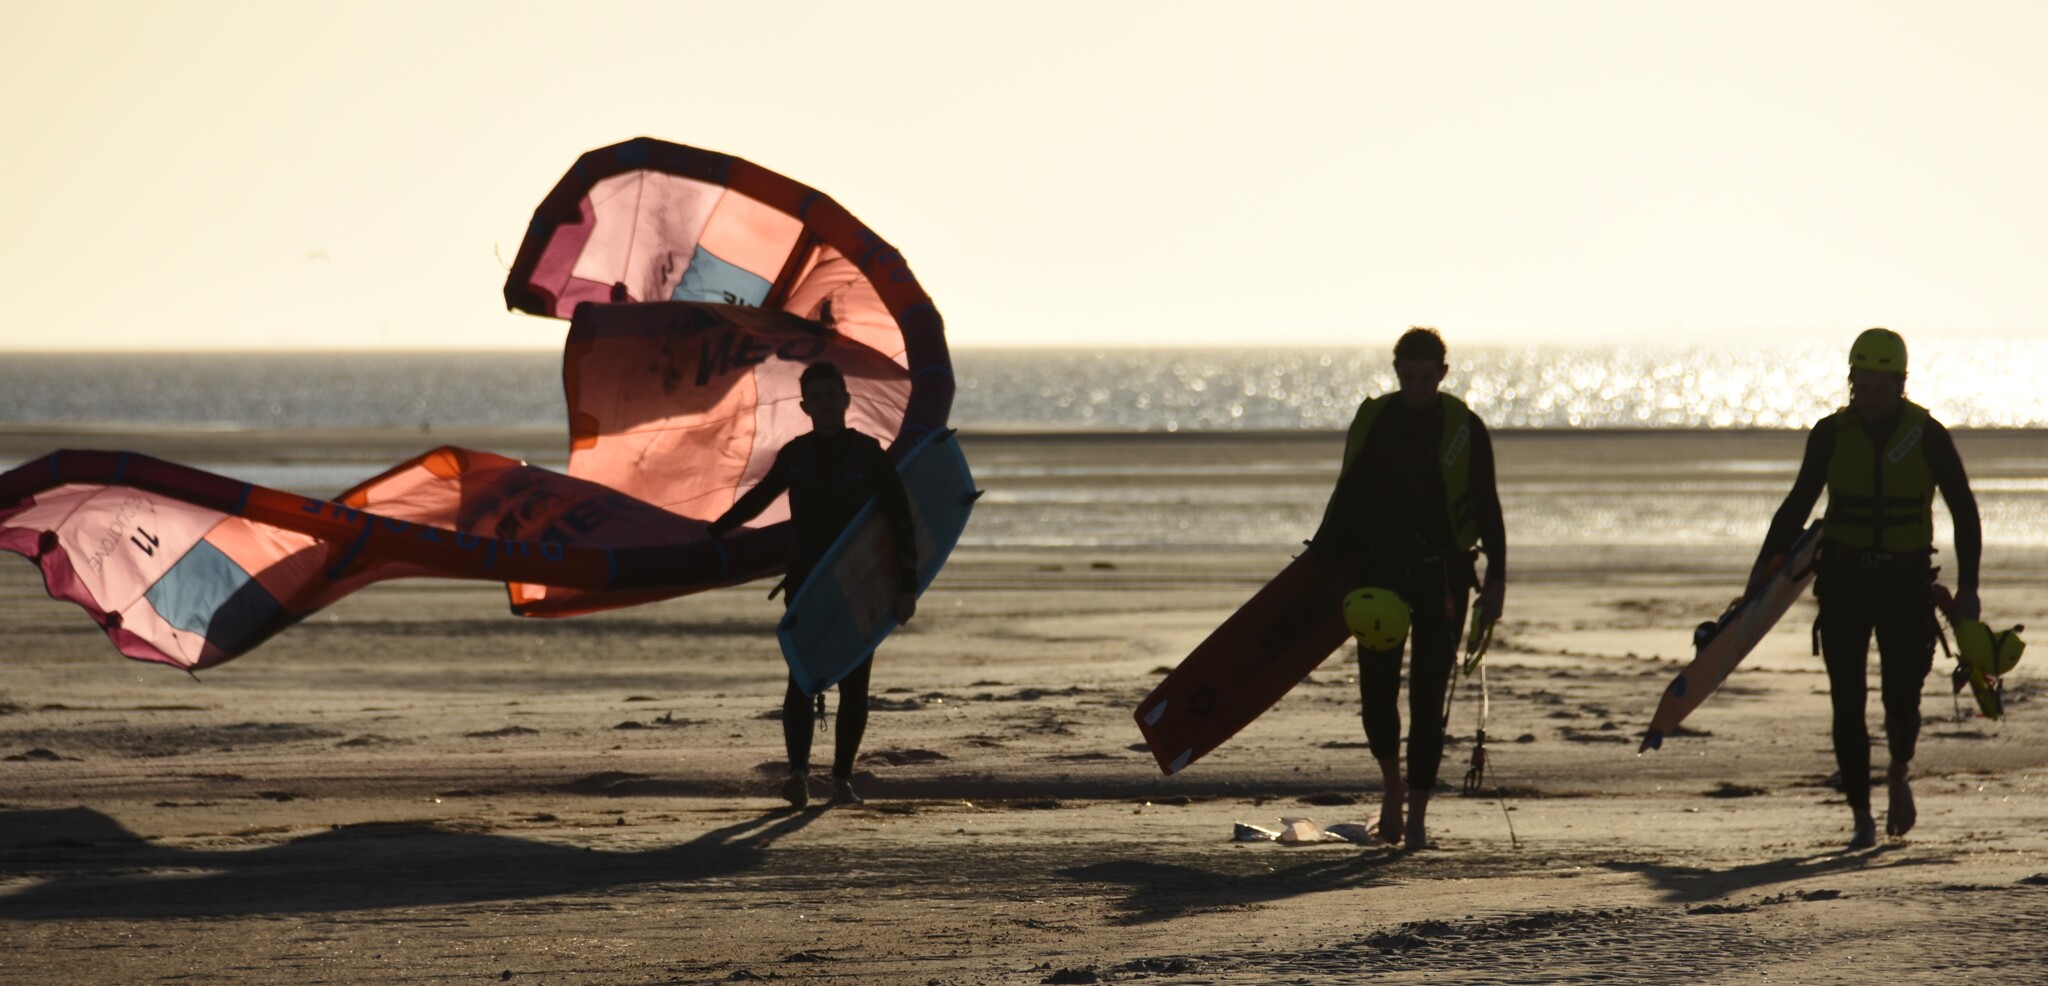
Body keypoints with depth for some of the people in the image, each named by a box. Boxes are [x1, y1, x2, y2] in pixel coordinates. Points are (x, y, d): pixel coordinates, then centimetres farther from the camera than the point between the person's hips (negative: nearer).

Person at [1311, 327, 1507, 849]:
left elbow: (1487, 507, 1)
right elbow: (1347, 498, 13)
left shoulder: (1464, 429, -2)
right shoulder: (1373, 420, 5)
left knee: (1427, 699, -4)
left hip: (1442, 575, -2)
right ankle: (1394, 786, 24)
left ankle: (1416, 813, 3)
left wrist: (1496, 577, -6)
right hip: (1379, 571, 2)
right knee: (1376, 692, -2)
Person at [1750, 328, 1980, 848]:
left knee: (1902, 699, -6)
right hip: (1843, 581, 1)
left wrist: (1967, 585, -6)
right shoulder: (1831, 434, -1)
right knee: (1847, 704, -5)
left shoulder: (1927, 435, -5)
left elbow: (1964, 511, 1)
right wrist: (1766, 564, 2)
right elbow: (1799, 503, 10)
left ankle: (1899, 775, 28)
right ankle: (1862, 818, 5)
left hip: (1907, 581, -1)